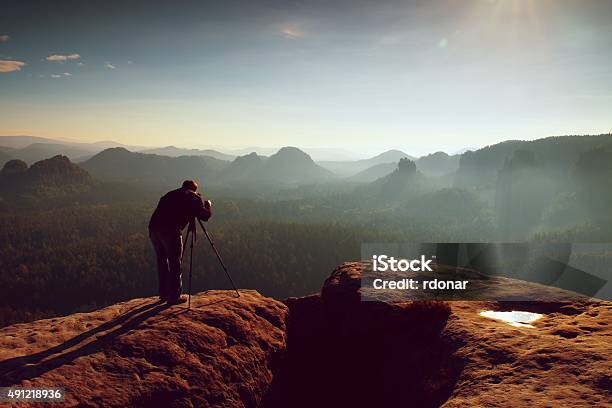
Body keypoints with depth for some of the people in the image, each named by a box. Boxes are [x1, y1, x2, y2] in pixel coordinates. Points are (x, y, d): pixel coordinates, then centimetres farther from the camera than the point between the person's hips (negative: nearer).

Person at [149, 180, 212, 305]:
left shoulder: (170, 194, 27)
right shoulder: (194, 197, 11)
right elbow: (205, 216, 4)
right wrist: (208, 205, 25)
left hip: (153, 227, 6)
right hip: (171, 230, -6)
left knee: (162, 260, 20)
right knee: (175, 264, 5)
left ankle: (164, 294, 29)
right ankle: (174, 297, 11)